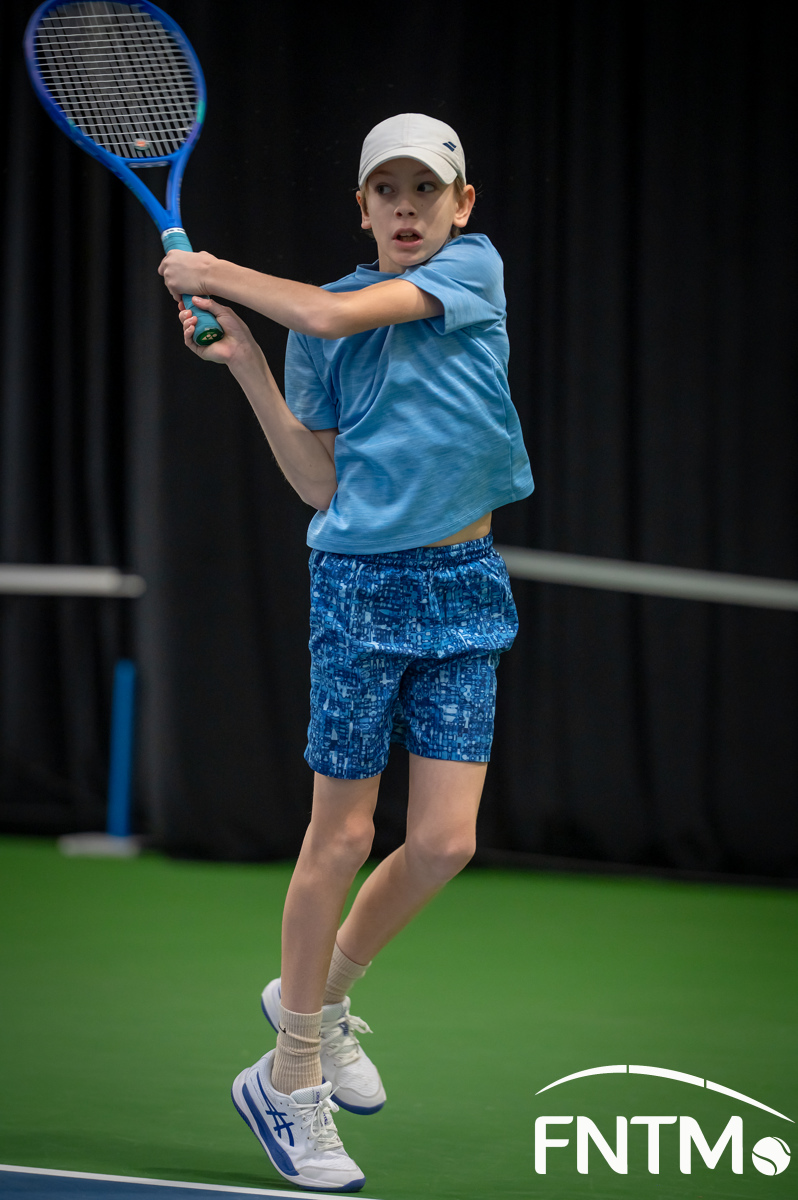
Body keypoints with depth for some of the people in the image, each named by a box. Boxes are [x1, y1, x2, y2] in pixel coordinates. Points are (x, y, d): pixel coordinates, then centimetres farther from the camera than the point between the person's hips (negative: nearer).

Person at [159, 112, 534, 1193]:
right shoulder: (317, 318, 3)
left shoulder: (475, 269, 1)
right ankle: (291, 1078, 12)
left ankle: (319, 994, 25)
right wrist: (243, 363, -3)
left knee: (444, 842, -1)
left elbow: (336, 316, -14)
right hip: (362, 582, -2)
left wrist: (219, 275, -3)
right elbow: (321, 484, 3)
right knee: (343, 837, 0)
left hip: (465, 586, 2)